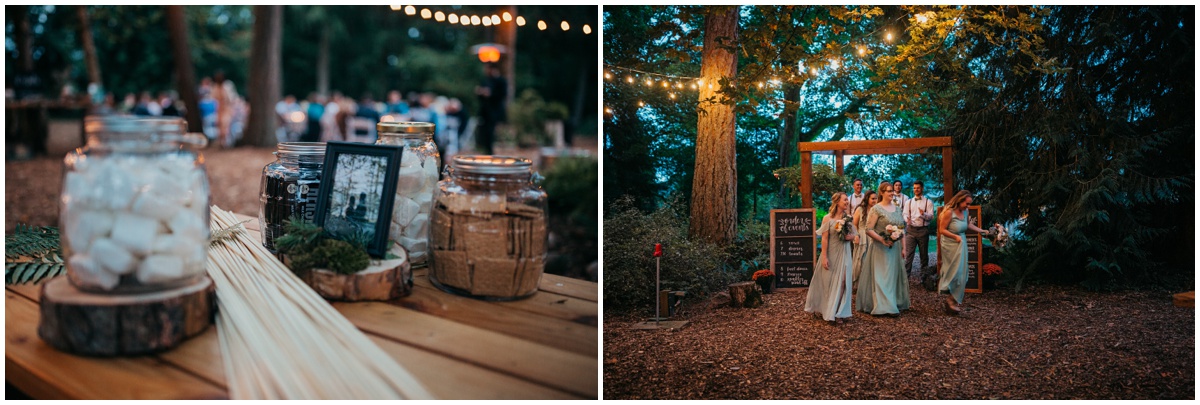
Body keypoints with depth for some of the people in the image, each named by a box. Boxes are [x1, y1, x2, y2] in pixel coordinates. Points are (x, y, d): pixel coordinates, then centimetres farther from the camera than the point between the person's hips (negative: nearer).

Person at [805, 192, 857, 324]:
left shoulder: (848, 218, 6)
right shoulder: (828, 219, -9)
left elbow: (854, 234, 15)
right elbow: (824, 239, -12)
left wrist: (851, 236, -10)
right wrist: (824, 257, -16)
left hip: (844, 254, 4)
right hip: (831, 254, -4)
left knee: (842, 281, 2)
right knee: (828, 282, 4)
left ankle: (839, 312, 13)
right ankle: (826, 310, 20)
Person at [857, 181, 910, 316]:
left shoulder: (897, 208, 10)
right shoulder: (876, 209, -9)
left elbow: (902, 229, 15)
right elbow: (868, 229, -13)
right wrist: (882, 240, -23)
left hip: (894, 248, 6)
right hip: (880, 248, -6)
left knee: (894, 275, 11)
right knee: (881, 276, -3)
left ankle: (895, 303, 21)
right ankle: (884, 306, -1)